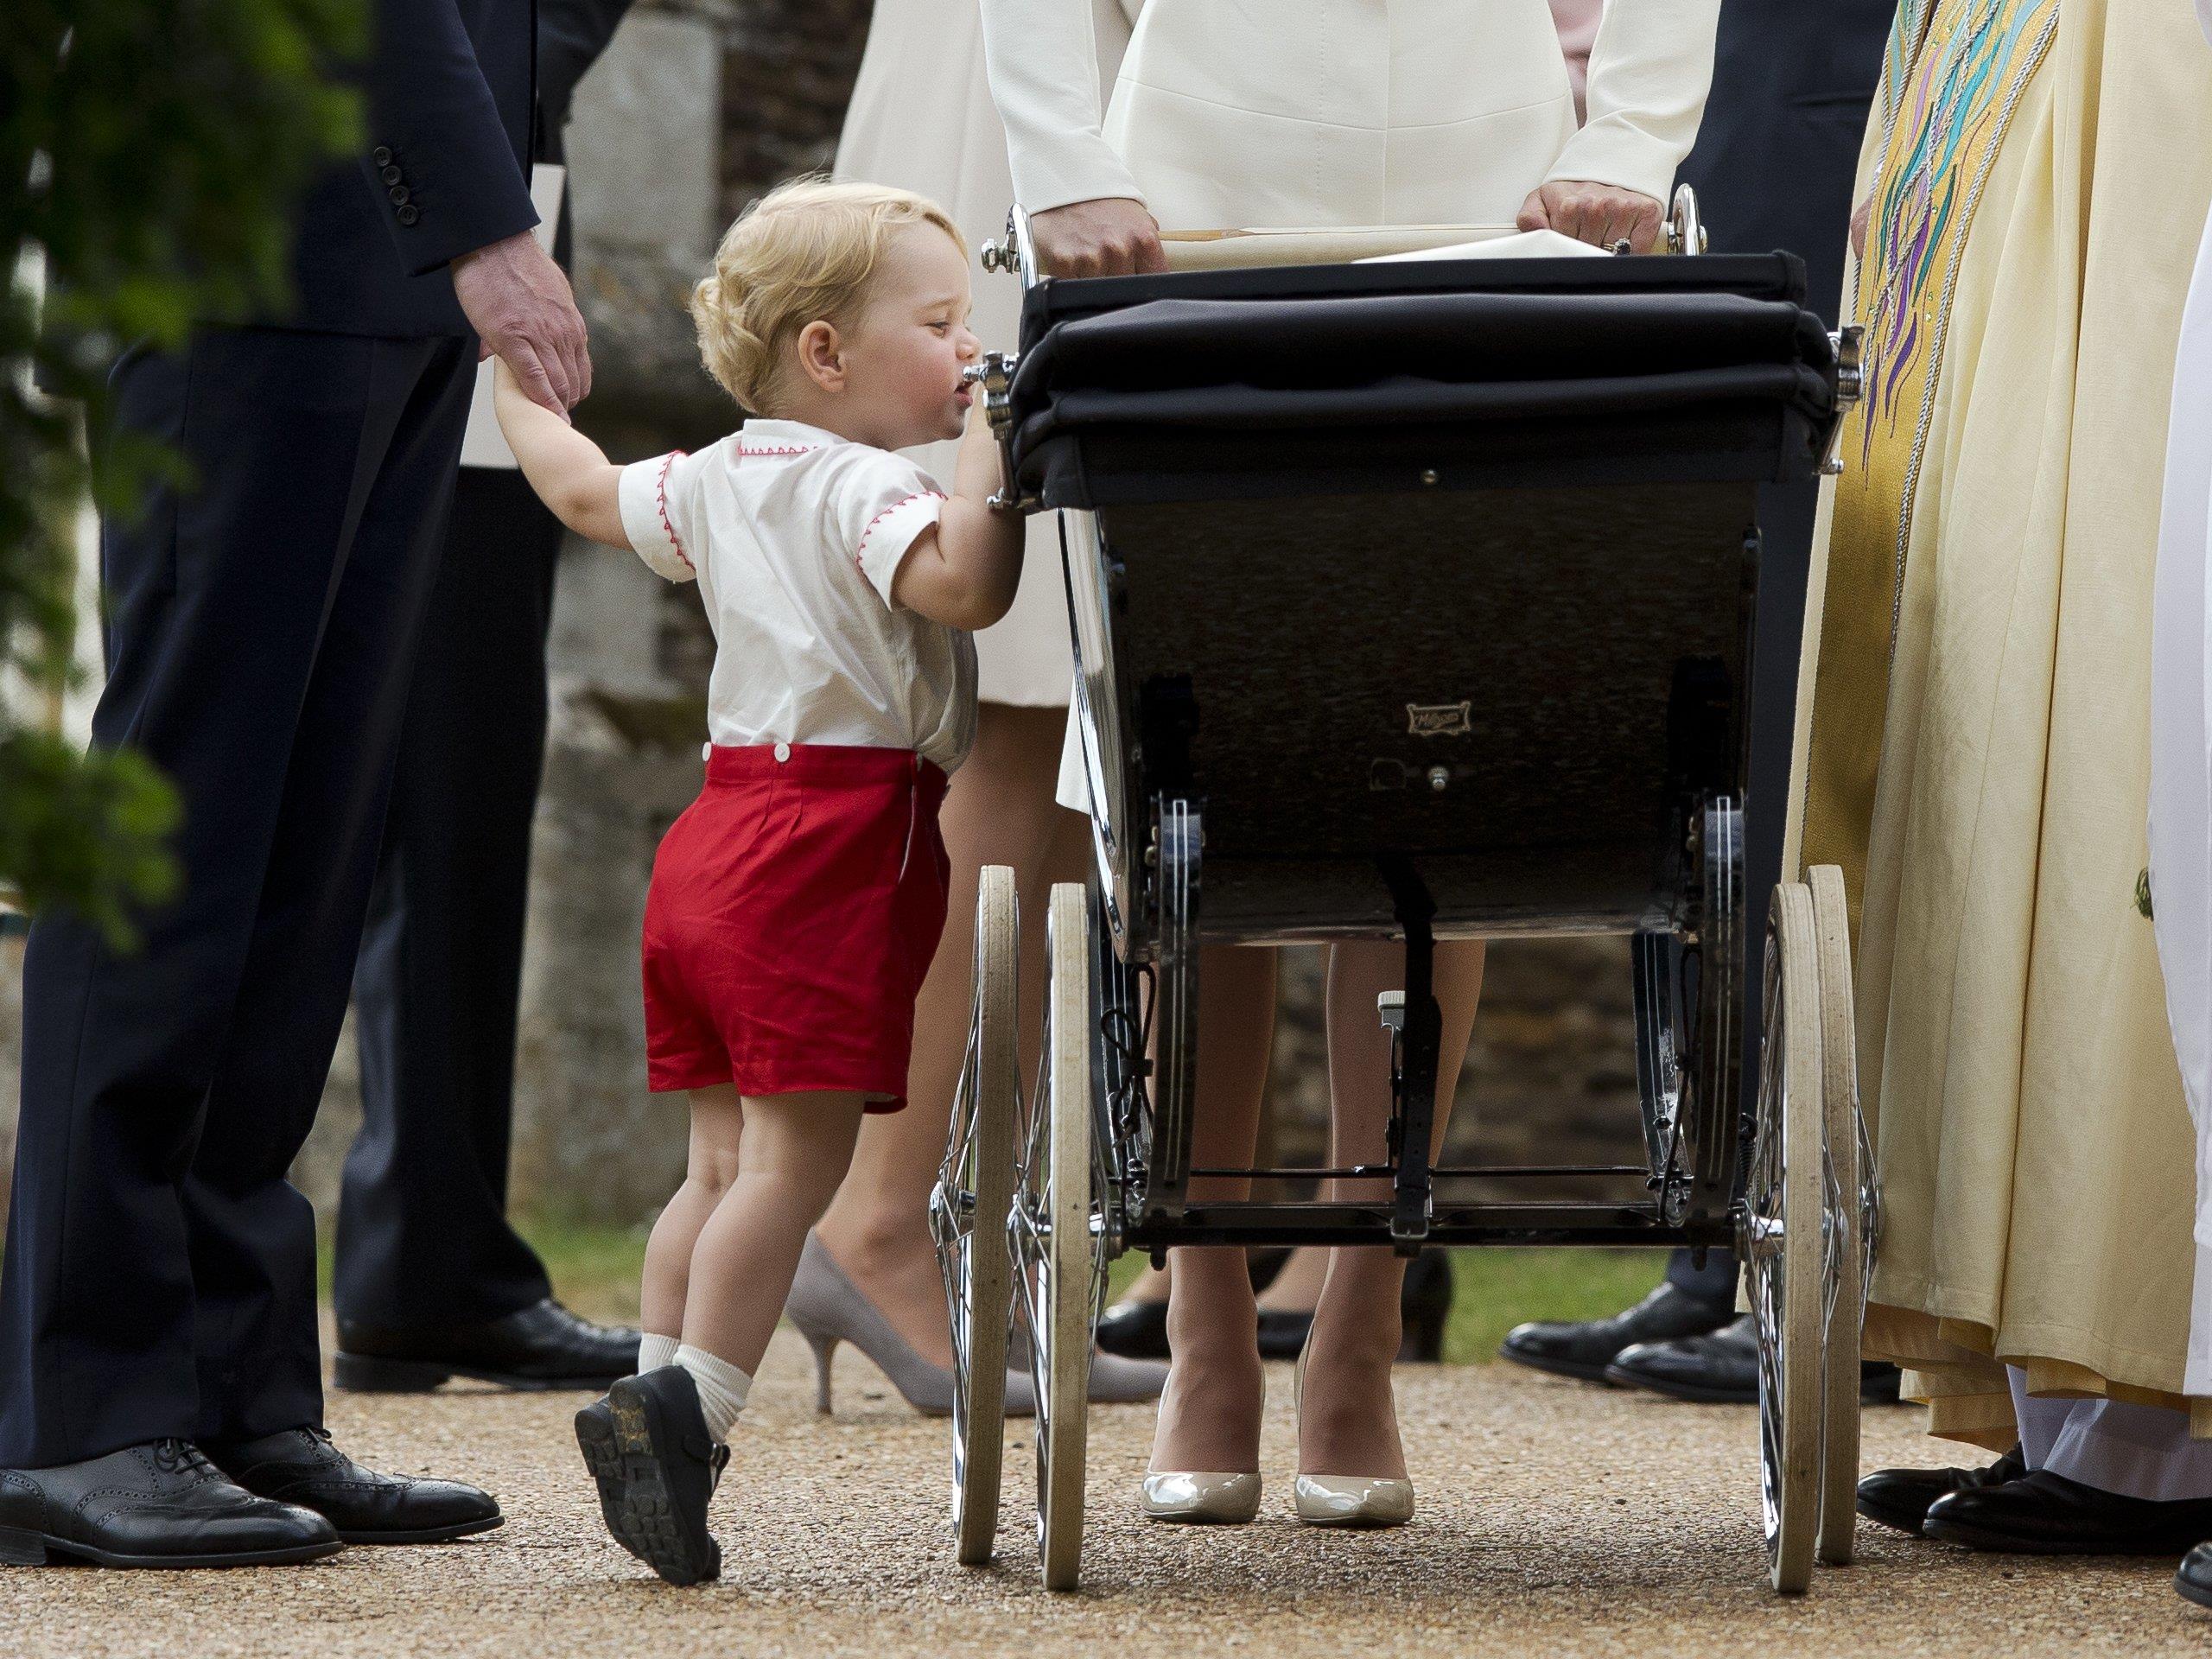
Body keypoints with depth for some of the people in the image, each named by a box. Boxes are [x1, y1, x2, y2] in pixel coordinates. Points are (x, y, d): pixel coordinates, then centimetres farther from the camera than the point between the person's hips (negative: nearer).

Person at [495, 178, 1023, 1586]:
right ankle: (685, 1407, -14)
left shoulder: (718, 482, 15)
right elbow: (965, 582, -30)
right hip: (832, 846, -9)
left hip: (721, 833, 9)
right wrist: (993, 451, -22)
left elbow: (584, 491, 31)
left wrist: (515, 381, 46)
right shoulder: (864, 487, -12)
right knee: (795, 1159, -8)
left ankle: (665, 1401, 10)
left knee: (727, 1161, 12)